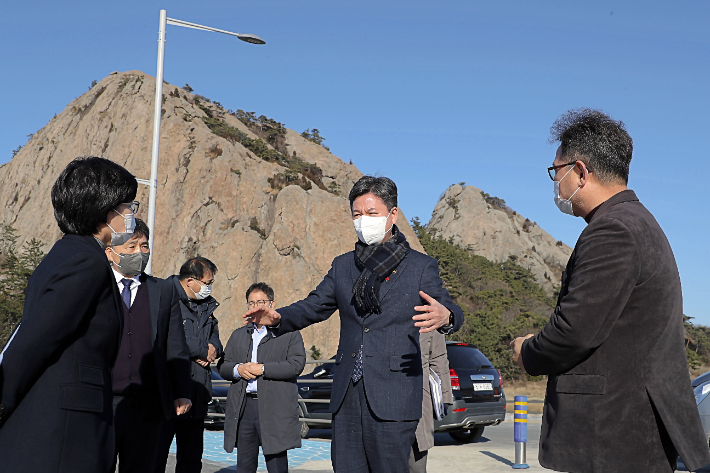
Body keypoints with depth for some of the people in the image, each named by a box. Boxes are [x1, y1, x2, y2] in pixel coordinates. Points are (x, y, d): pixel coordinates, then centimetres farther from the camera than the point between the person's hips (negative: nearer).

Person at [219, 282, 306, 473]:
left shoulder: (289, 333, 4)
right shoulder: (238, 335, 20)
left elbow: (296, 364, -9)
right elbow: (223, 367, 16)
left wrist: (262, 368, -13)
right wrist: (238, 369, -6)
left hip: (274, 409, -5)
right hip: (243, 408, 5)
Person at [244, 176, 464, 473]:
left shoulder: (421, 267, 3)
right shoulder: (342, 266, 15)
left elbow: (447, 309, -7)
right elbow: (313, 306, 18)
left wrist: (445, 317, -32)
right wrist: (279, 318, -3)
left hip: (392, 400, -4)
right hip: (346, 396, 4)